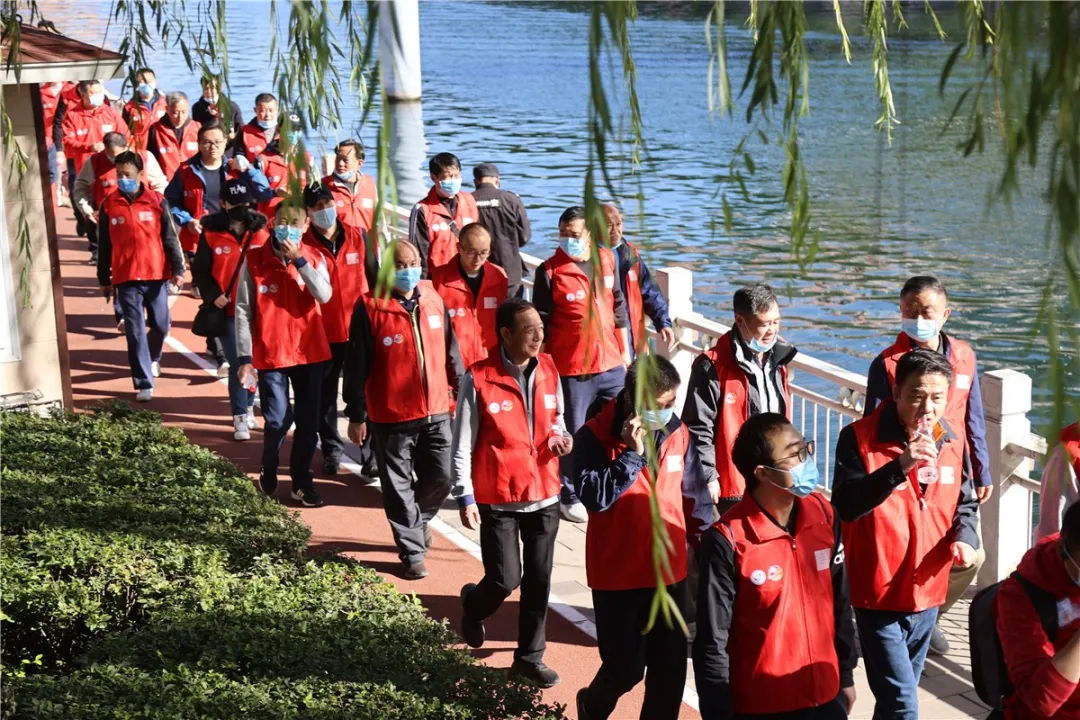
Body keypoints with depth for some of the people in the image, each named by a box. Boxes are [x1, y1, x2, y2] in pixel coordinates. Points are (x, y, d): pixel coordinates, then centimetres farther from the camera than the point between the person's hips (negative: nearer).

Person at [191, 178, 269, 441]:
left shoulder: (261, 232, 3)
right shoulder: (211, 233, -3)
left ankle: (247, 407, 32)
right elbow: (200, 271, 2)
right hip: (228, 310, -2)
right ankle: (240, 419, 5)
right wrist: (213, 295, -12)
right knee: (238, 363, -4)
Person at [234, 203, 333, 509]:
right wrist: (245, 357, -8)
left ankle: (302, 482, 21)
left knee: (308, 421, 7)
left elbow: (324, 295, -15)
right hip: (271, 354, -3)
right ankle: (268, 476, 19)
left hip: (310, 352, 3)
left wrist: (299, 260, -19)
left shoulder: (314, 258, 2)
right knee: (278, 420, -7)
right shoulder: (254, 260, -5)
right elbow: (243, 311, -5)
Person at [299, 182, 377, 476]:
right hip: (323, 332, -2)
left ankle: (371, 452, 11)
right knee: (325, 395, 10)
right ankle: (331, 450, 25)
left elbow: (374, 277, 10)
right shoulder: (304, 245, -8)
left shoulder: (358, 236, 2)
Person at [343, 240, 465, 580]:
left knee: (441, 478, 8)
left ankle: (417, 519, 38)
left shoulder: (433, 300, 3)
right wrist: (356, 416, -8)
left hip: (436, 411, 4)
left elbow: (450, 349, 14)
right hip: (390, 415, -4)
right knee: (399, 486, 5)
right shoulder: (370, 308, -10)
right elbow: (356, 366, -8)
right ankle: (412, 552, 19)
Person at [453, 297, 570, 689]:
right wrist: (465, 498, -11)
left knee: (538, 580, 8)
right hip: (498, 498, -4)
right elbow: (462, 445, -8)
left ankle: (529, 657, 22)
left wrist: (561, 436, -6)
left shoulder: (548, 370, 1)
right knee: (505, 580, -2)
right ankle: (473, 605, 33)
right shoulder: (479, 379, -13)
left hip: (544, 495, 4)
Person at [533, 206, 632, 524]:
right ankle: (570, 497, 18)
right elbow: (541, 323, -6)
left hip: (611, 364, 5)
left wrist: (625, 350, 16)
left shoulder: (607, 259, 4)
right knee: (574, 434, 5)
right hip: (571, 368, -5)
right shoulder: (550, 271, -10)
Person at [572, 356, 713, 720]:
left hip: (669, 571, 4)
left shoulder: (677, 433, -1)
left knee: (670, 668, 7)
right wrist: (632, 454, -27)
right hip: (617, 576, -4)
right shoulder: (594, 437, -13)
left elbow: (695, 497, 9)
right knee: (626, 668, 6)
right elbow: (594, 495, -25)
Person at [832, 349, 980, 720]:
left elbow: (964, 505, 16)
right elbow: (846, 506, -25)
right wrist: (899, 467, -34)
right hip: (878, 594, -6)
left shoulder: (951, 441, 3)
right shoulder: (859, 438, -15)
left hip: (927, 593, 6)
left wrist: (964, 538, -5)